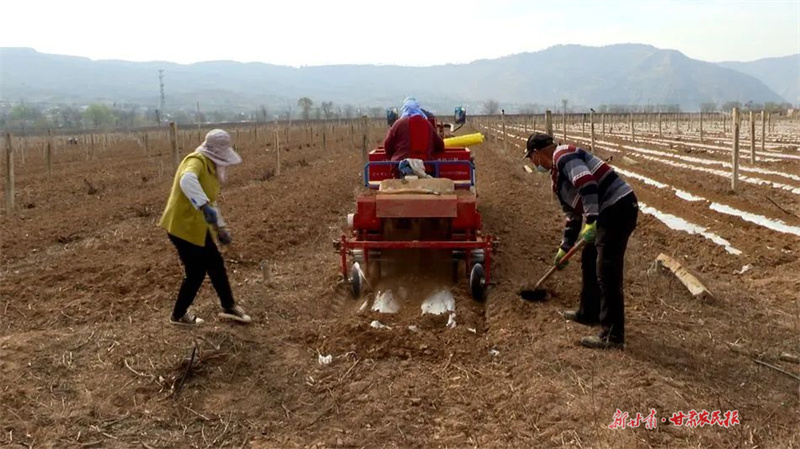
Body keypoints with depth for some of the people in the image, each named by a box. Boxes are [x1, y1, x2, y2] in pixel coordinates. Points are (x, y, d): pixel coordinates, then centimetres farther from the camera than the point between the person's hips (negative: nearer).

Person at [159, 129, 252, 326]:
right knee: (196, 273, 2)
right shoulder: (196, 161, -19)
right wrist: (204, 207, -52)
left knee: (216, 265, 15)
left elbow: (211, 200, 22)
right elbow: (187, 180, -43)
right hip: (182, 227, -10)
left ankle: (228, 307, 31)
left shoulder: (211, 168, 12)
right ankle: (178, 315, 23)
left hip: (197, 227, 10)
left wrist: (220, 227, 22)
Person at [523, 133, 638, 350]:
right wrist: (564, 248, 32)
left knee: (607, 273, -9)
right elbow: (573, 216, 29)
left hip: (618, 208, -11)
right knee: (589, 260, 22)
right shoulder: (558, 172, 23)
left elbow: (587, 184, -25)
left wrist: (590, 222, -29)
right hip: (609, 212, 11)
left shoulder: (563, 156, -8)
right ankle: (588, 313, 37)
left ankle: (613, 336, -4)